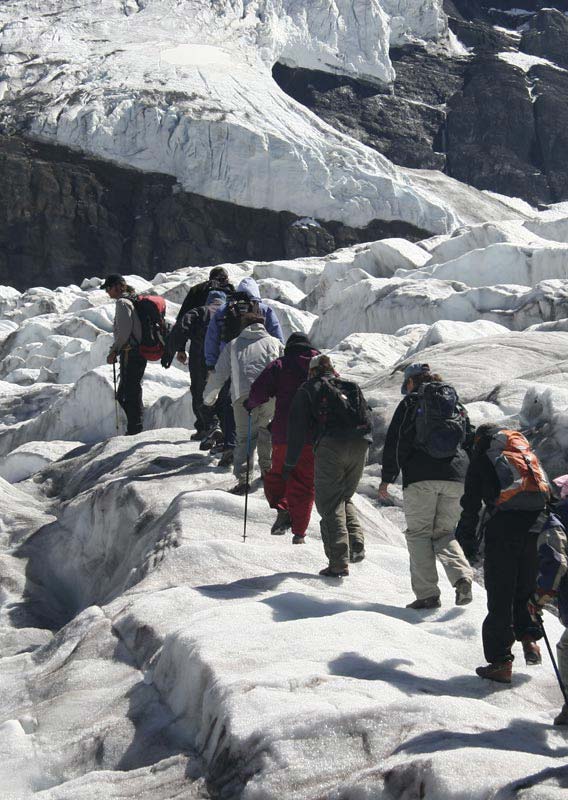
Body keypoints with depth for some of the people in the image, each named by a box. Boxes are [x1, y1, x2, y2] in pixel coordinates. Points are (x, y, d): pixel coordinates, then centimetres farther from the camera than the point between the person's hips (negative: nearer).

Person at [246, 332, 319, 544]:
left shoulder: (279, 366, 4)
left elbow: (259, 392, -6)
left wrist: (250, 405, 14)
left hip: (284, 433, -2)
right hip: (315, 436, 2)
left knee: (278, 473, 18)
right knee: (305, 482, 9)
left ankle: (282, 509, -8)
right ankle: (299, 533, 5)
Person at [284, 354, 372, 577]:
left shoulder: (308, 390, 12)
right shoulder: (351, 387, 24)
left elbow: (297, 429, 7)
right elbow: (367, 419, 19)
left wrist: (289, 464, 10)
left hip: (331, 446, -4)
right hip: (360, 446, 4)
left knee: (329, 505, 0)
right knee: (345, 498, 21)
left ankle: (339, 562, -8)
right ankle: (356, 545, 2)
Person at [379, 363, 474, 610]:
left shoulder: (411, 402, 5)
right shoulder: (457, 405, 21)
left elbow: (395, 442, -1)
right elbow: (470, 440, 22)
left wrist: (387, 478, 3)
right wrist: (465, 477, 27)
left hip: (421, 477, -5)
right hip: (455, 477, 5)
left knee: (419, 533, 0)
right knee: (444, 532, 13)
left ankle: (427, 593, -10)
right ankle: (462, 575, -13)